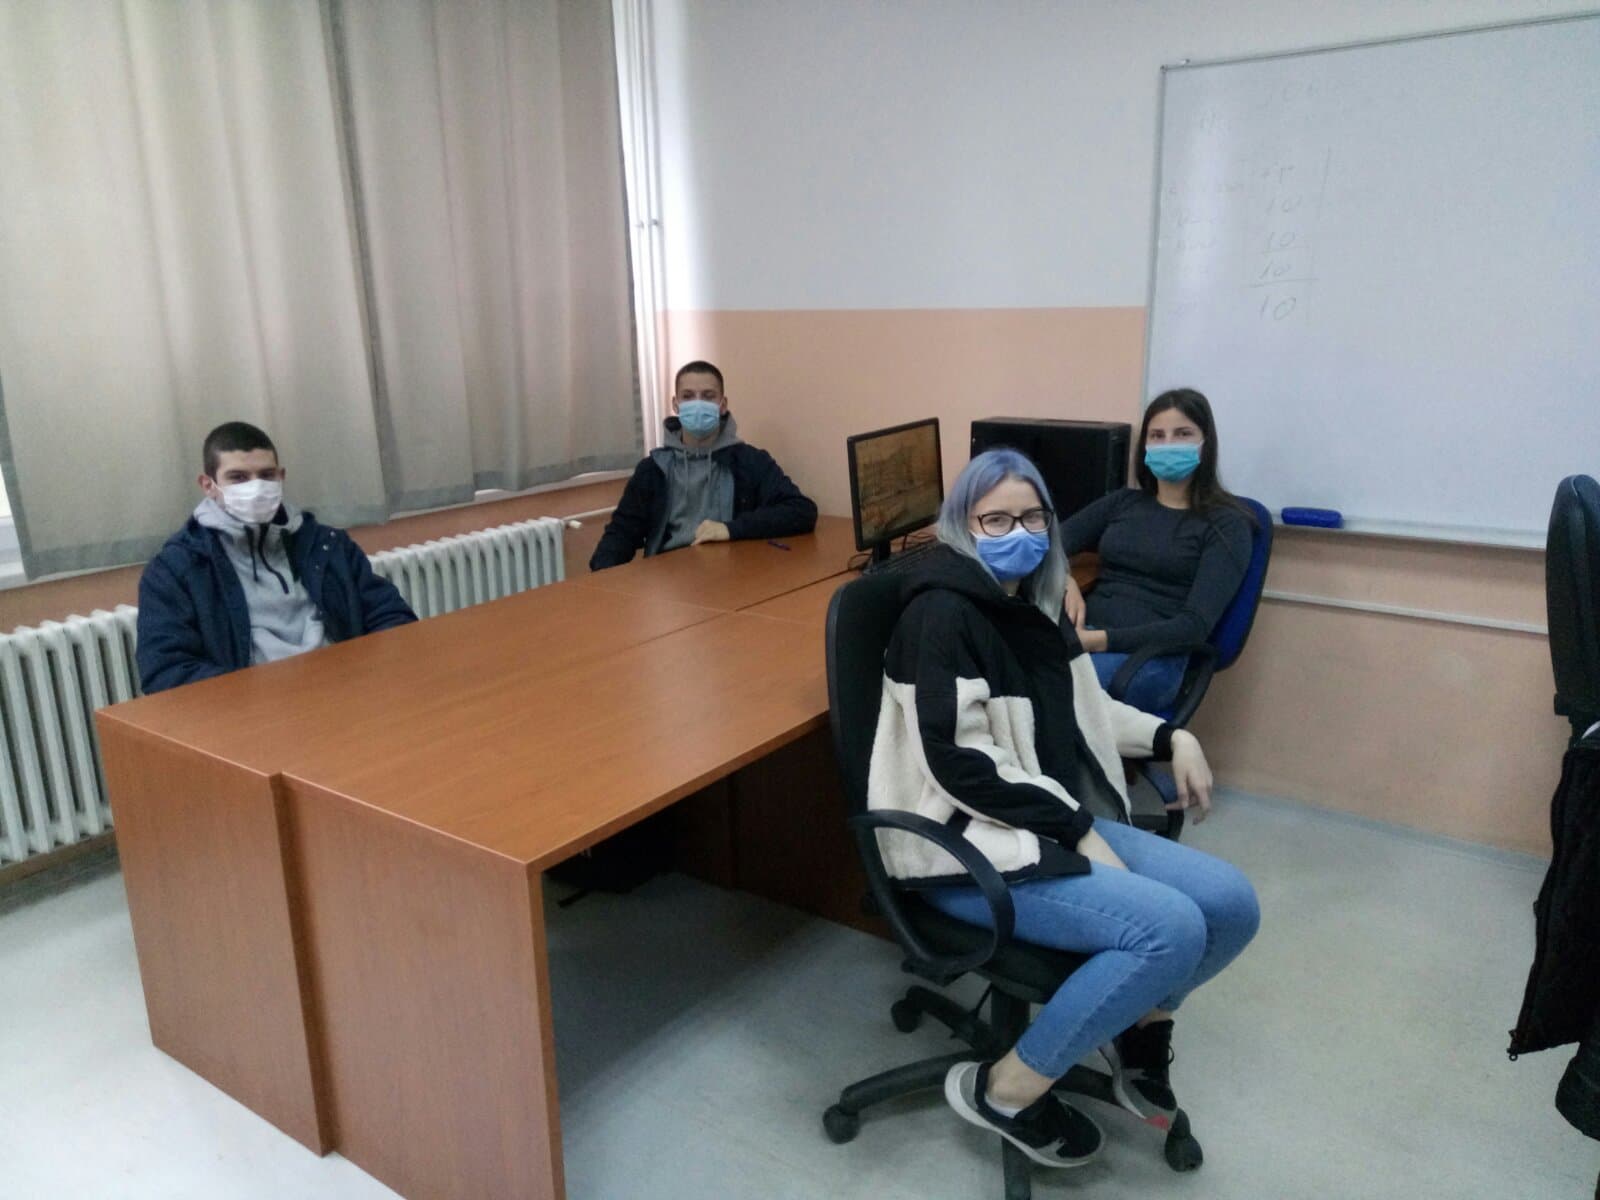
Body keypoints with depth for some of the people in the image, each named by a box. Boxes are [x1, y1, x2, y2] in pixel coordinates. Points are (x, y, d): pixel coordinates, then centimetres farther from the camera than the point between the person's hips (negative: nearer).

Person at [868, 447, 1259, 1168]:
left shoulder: (1033, 601, 11)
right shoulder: (943, 610, -15)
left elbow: (1079, 711, 25)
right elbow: (961, 761, -21)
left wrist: (1171, 738, 11)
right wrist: (1078, 830, -19)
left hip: (1061, 821, 8)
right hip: (969, 844, -8)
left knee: (1232, 904, -3)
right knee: (1172, 929, -24)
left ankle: (1140, 1028, 26)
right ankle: (1003, 1090, -7)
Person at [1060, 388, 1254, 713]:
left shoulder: (1226, 524, 6)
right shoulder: (1123, 501, 21)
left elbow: (1195, 625, -7)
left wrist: (1101, 640, -17)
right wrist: (1065, 582, -8)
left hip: (1152, 656, -4)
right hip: (1080, 637, 4)